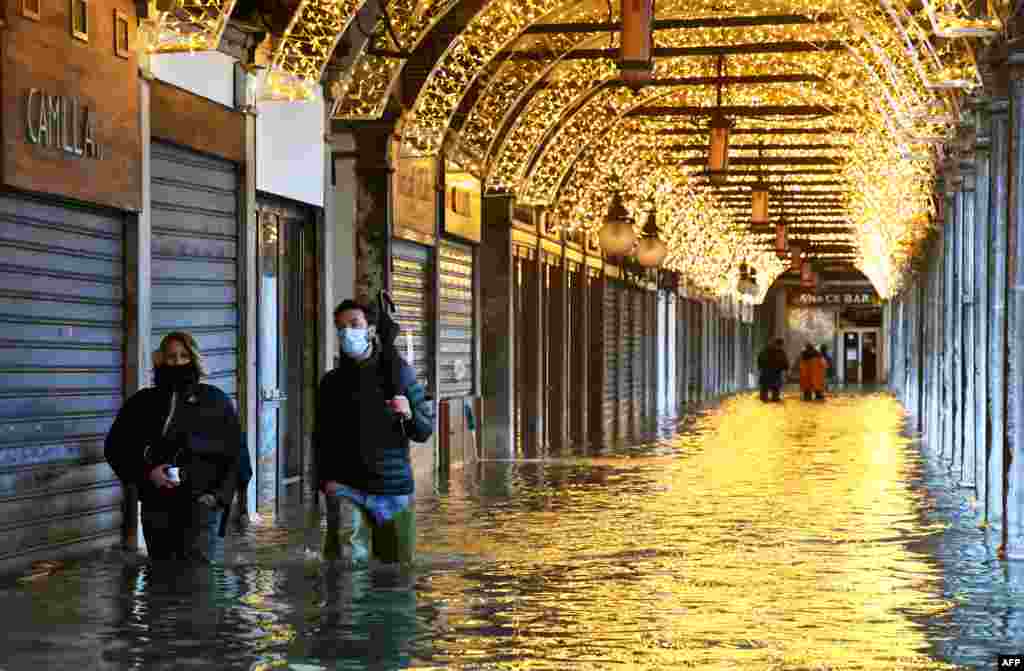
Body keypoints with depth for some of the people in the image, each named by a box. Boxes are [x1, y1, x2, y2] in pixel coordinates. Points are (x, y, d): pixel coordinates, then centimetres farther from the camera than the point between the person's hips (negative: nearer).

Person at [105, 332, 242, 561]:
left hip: (201, 505, -2)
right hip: (157, 506, 3)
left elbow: (234, 454, 6)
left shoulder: (216, 401, 6)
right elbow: (115, 447, 11)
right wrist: (146, 472, -5)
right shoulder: (143, 403, 8)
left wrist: (220, 494, -7)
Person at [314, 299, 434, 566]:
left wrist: (409, 415, -15)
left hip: (394, 487, 0)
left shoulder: (399, 373, 4)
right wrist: (326, 479, 0)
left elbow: (425, 431, 6)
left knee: (396, 559, 6)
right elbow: (321, 437, 14)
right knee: (347, 557, -16)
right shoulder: (332, 383, 9)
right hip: (346, 487, 0)